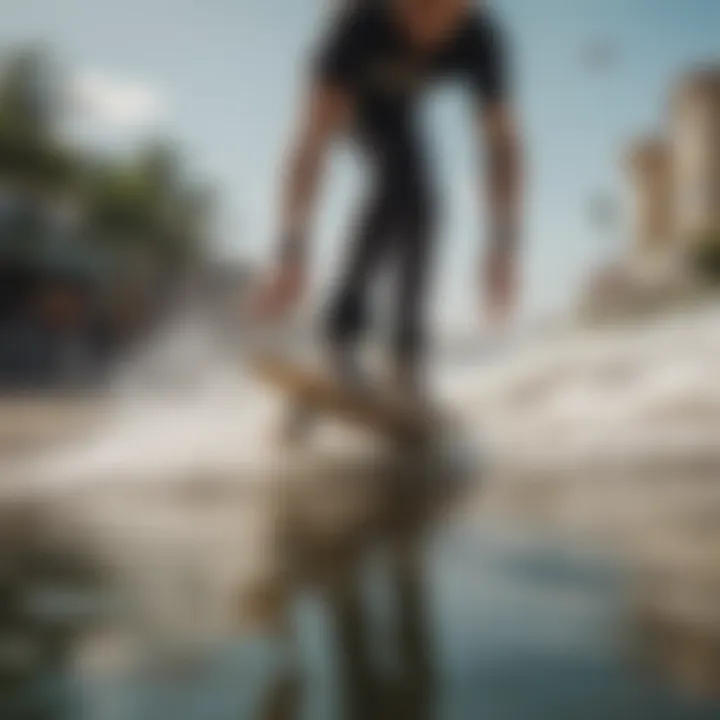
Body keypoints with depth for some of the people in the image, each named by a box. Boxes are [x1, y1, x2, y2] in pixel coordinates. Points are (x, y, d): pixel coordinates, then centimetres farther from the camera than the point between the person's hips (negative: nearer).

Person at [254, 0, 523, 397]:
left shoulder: (480, 34, -35)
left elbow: (503, 142, -33)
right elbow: (313, 140, -50)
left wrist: (505, 245, -42)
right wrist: (292, 254, -58)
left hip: (397, 100, 4)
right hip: (345, 93, -4)